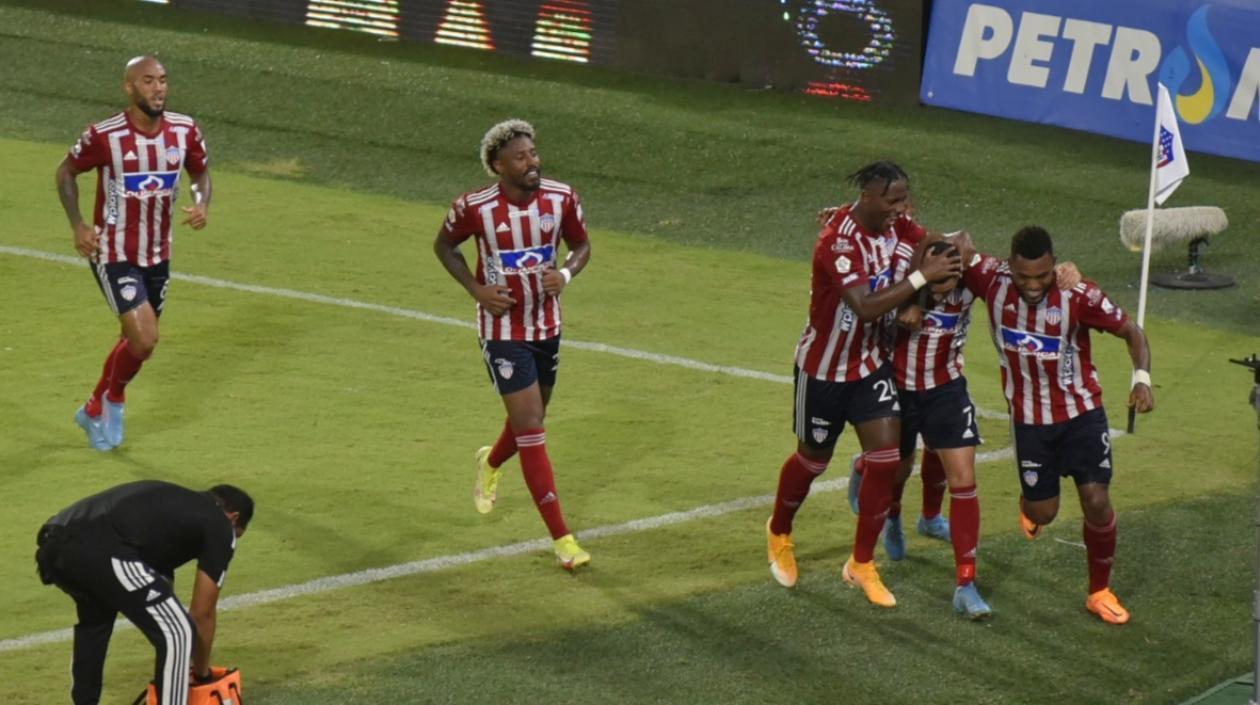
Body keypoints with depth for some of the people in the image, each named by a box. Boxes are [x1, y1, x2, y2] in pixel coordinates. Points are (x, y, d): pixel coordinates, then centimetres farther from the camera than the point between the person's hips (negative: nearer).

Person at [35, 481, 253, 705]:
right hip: (99, 550, -9)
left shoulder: (172, 505, 39)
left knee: (95, 619, 38)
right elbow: (202, 613, 18)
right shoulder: (220, 526, 16)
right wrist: (202, 672, 33)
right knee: (179, 633, 2)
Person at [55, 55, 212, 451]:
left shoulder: (185, 131, -8)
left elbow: (200, 172, 10)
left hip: (158, 255, 5)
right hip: (113, 254, -5)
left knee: (137, 341, 15)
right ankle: (112, 401, 13)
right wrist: (77, 225, -11)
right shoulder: (103, 137, -19)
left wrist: (201, 203, -11)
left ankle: (97, 409, 38)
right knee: (144, 338, -16)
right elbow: (65, 172, -2)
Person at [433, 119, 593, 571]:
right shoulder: (475, 208, -18)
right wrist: (476, 289, -12)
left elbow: (581, 245, 7)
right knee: (531, 429, -10)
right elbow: (444, 246, 1)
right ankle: (561, 538, -8)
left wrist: (566, 274, -16)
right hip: (503, 331, -5)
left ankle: (491, 463, 58)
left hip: (547, 327, 5)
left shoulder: (562, 199, -10)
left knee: (530, 420, 21)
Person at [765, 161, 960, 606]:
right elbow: (866, 306, -40)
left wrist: (953, 251, -14)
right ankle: (779, 533, 44)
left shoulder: (892, 224, -9)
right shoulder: (839, 242, -31)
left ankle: (862, 564, 11)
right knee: (813, 459, 14)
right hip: (824, 368, -6)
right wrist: (921, 277, -41)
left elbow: (928, 242, 8)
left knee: (886, 457, -4)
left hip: (871, 362, 6)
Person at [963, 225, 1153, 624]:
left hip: (1082, 411, -1)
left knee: (1096, 500, -7)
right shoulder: (992, 280, -19)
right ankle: (1030, 503, 47)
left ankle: (1100, 591, 15)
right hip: (1030, 417, 1)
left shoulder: (1079, 295, -24)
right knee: (1043, 512, 7)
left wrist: (1142, 377, -29)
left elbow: (1130, 331, -14)